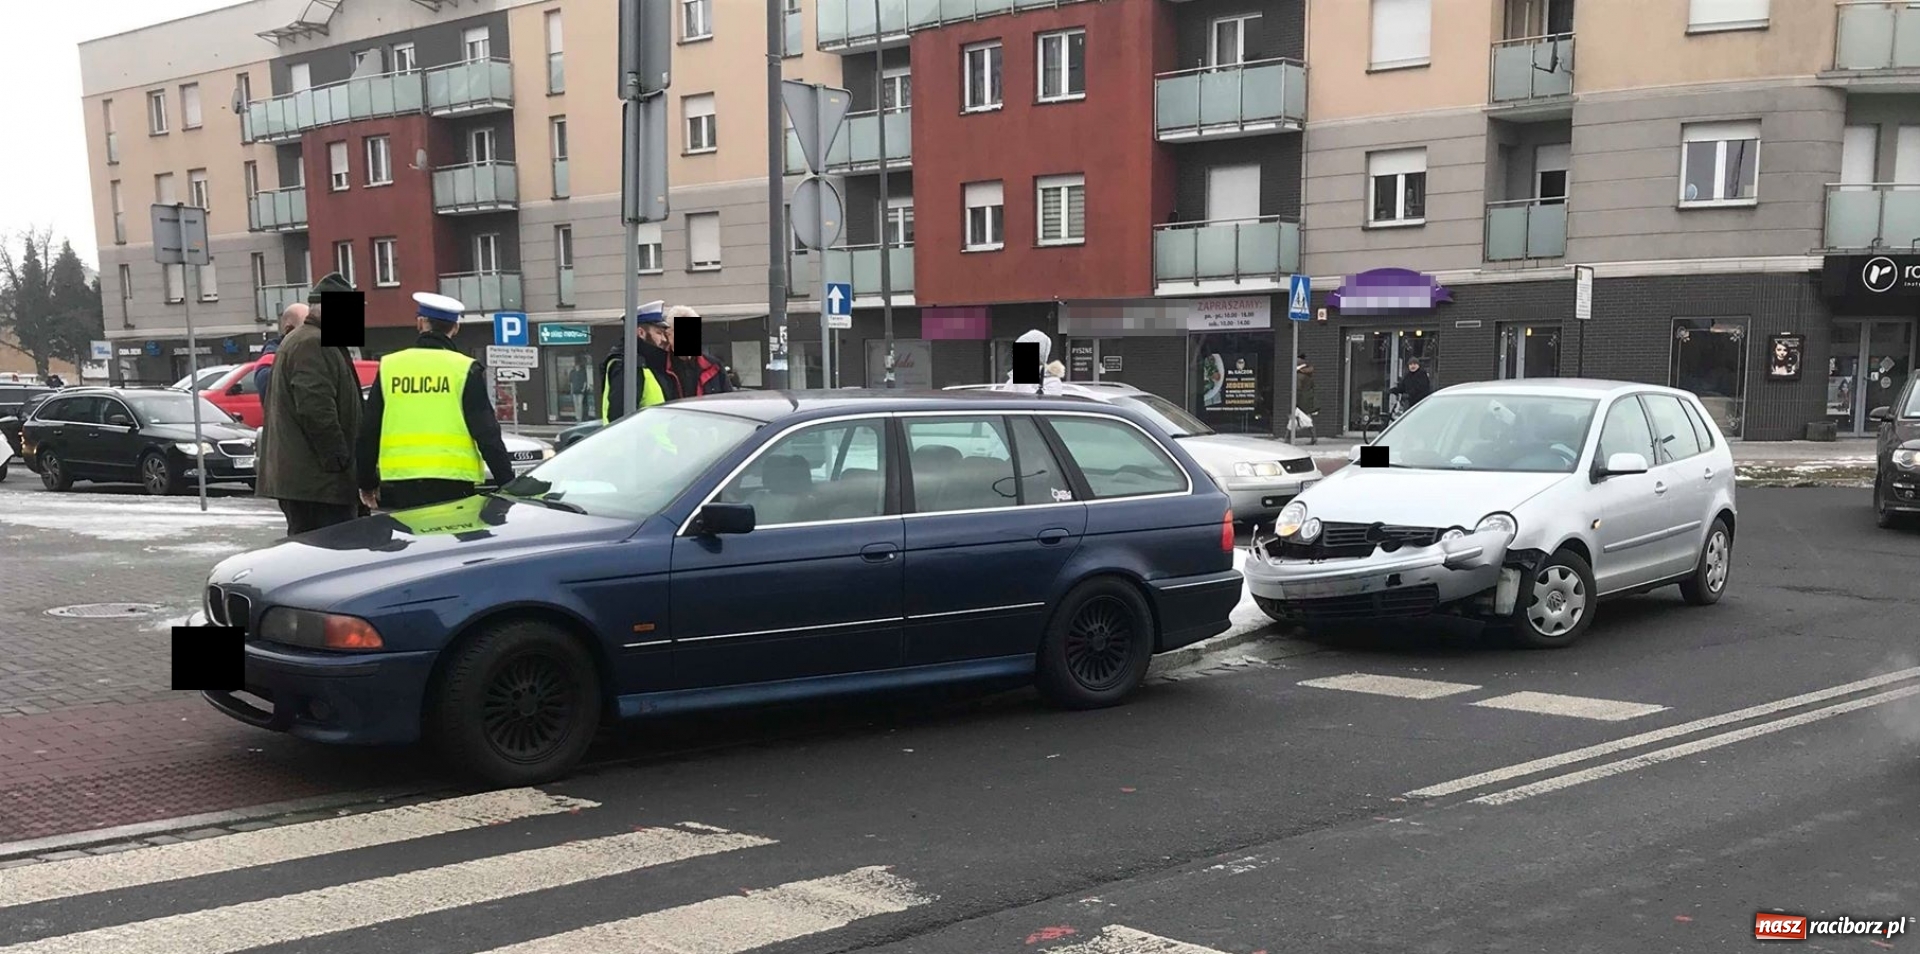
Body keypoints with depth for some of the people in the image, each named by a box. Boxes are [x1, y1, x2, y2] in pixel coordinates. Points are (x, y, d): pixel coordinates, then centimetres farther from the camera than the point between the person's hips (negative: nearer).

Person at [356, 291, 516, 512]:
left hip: (397, 486, 3)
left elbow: (368, 432, 12)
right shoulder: (465, 370, -1)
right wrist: (508, 483, 0)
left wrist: (367, 483, 22)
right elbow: (487, 434, -4)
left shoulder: (388, 367, 8)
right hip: (451, 485, -3)